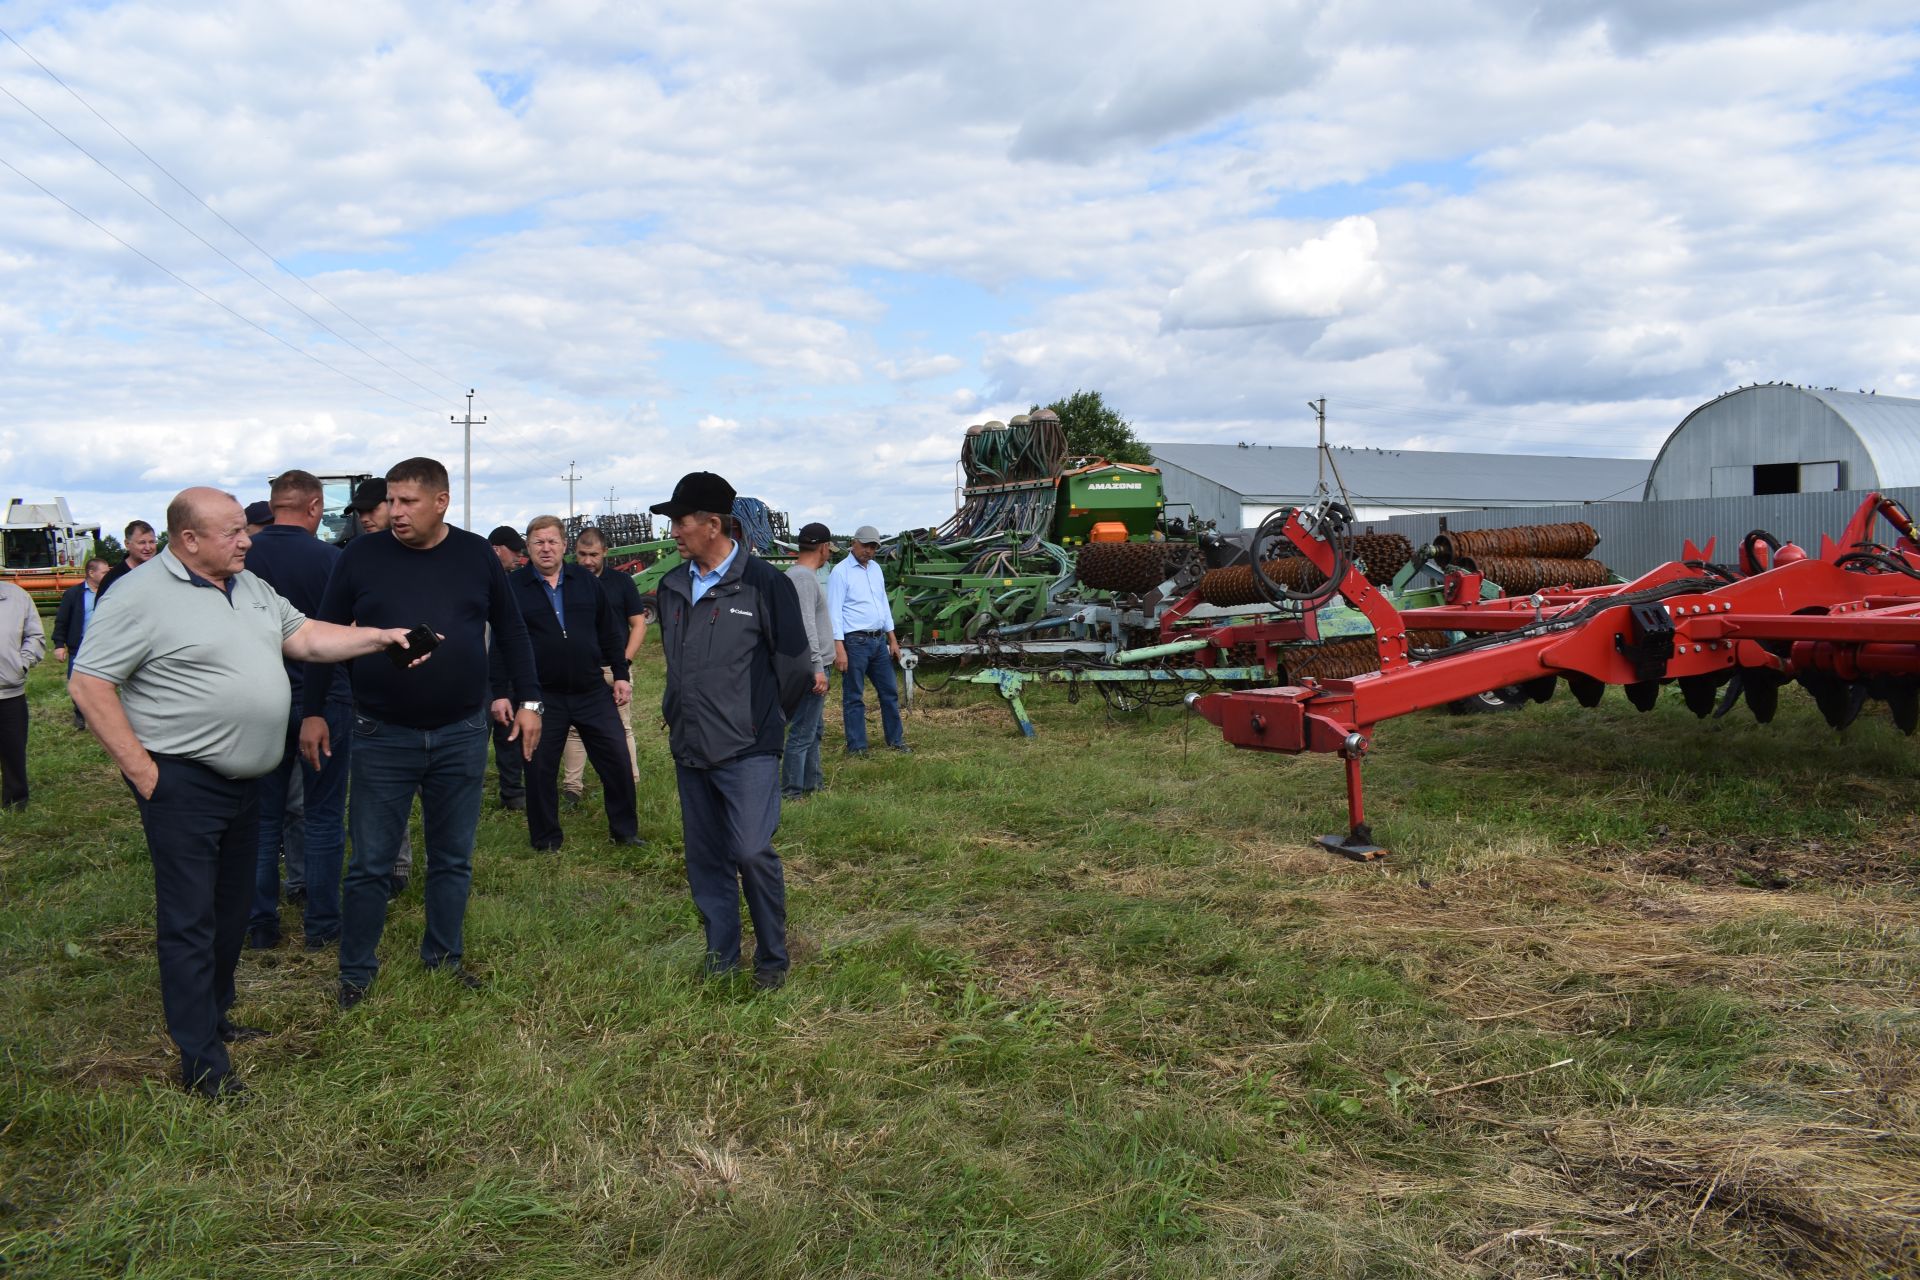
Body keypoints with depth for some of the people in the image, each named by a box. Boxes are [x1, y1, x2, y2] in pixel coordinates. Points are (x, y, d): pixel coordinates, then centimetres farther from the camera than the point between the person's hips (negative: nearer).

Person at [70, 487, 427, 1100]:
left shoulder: (251, 587, 10)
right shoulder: (142, 596, -14)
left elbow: (304, 637, 13)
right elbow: (90, 683, -15)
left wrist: (378, 637, 1)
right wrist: (140, 768, -17)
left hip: (242, 779, 8)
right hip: (182, 784, -8)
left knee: (231, 909, 18)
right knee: (190, 921, -2)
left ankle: (214, 1017, 35)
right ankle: (201, 1062, 4)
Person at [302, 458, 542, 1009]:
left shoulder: (476, 555, 0)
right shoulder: (362, 555, -4)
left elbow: (511, 630, 9)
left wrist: (529, 700, 6)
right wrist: (313, 712, -1)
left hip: (461, 735, 2)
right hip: (382, 736, -1)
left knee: (453, 859, 12)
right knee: (370, 864, 4)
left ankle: (444, 958, 28)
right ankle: (356, 972, 20)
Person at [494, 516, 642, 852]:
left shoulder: (585, 581, 7)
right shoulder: (513, 586, -1)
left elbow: (610, 632, 12)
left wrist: (620, 675, 7)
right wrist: (500, 693, -4)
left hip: (593, 692, 2)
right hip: (541, 696, -2)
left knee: (617, 761, 3)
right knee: (540, 770, 6)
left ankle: (625, 830, 19)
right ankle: (545, 838, 22)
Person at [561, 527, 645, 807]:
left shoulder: (621, 581, 4)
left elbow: (638, 624, 5)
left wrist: (625, 660, -6)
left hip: (613, 666, -1)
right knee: (573, 728, 3)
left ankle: (630, 784, 8)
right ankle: (572, 786, 11)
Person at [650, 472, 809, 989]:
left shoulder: (762, 582, -10)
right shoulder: (672, 586, 10)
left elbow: (793, 661, -3)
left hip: (747, 750, -6)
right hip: (689, 749, 6)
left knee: (752, 851, -12)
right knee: (704, 858, 11)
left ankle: (773, 957, 7)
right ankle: (721, 954, 25)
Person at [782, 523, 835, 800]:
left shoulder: (798, 574, 15)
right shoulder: (804, 578, -17)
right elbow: (806, 626, -24)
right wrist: (817, 667, -25)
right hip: (809, 666, -11)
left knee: (815, 727, 21)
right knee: (802, 732, -6)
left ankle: (811, 781, 31)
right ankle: (791, 791, -1)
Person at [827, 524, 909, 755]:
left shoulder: (875, 568, 12)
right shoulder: (841, 572, -9)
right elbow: (834, 612, -13)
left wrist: (893, 639, 15)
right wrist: (839, 648, -20)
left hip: (879, 640, 7)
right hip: (855, 641, -7)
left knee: (889, 692, 12)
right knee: (854, 697, 2)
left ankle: (895, 740, 23)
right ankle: (856, 746, 9)